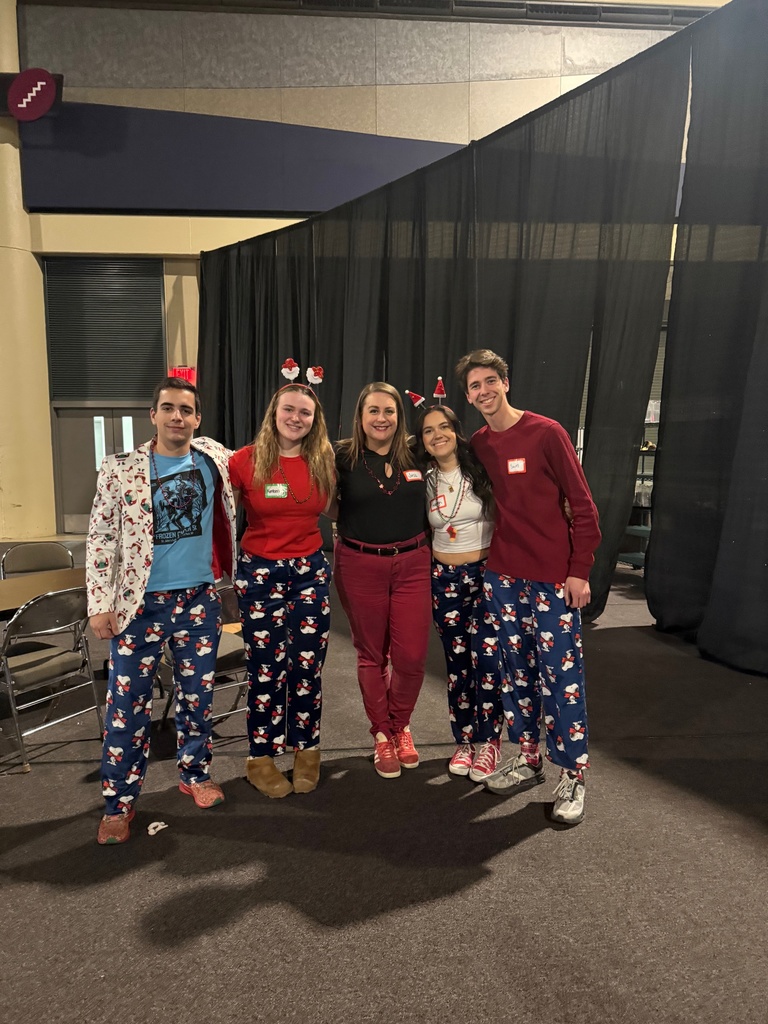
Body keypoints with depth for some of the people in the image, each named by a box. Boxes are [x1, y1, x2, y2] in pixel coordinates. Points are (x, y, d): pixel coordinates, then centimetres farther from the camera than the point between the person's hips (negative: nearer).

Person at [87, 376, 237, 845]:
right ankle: (120, 802, 22)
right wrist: (100, 604, -8)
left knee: (198, 695, 14)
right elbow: (101, 539, -5)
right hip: (140, 603, -2)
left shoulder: (215, 458, 2)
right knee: (128, 703, 4)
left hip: (199, 599, 3)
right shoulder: (120, 469, -6)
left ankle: (196, 774, 35)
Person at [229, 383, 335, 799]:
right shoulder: (245, 460, -8)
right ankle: (261, 758, 24)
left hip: (311, 569, 3)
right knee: (267, 667, 5)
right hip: (260, 572, -2)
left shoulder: (324, 461, 1)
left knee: (308, 664, 8)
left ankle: (306, 752, 27)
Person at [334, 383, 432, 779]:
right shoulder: (342, 456, -6)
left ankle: (401, 724, 32)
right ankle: (381, 734, 32)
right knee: (372, 655, 12)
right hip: (360, 566, -2)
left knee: (411, 656, 3)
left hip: (412, 564, 2)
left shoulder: (415, 455, 3)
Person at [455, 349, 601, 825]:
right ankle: (528, 759, 28)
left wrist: (580, 570, -10)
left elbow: (581, 504, -8)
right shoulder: (476, 445, 7)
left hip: (554, 577, -5)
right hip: (502, 576, 5)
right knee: (513, 668, 12)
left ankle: (573, 776, 15)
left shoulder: (547, 433, -8)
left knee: (560, 673, 0)